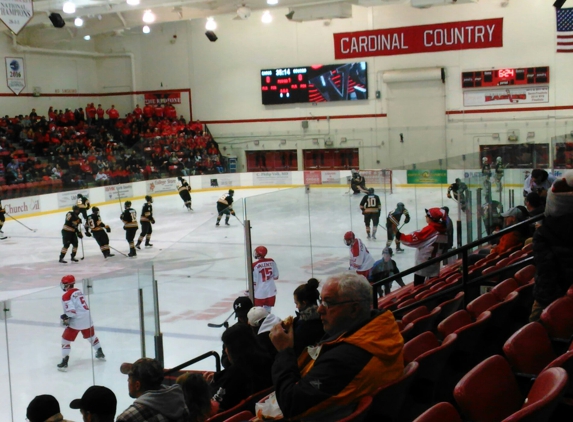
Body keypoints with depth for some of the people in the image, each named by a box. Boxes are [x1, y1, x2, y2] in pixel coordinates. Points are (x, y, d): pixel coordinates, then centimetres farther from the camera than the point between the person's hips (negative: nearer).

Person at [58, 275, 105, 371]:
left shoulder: (66, 296, -12)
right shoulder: (78, 291, 12)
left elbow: (71, 311, -21)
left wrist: (65, 317, -4)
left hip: (76, 321, -7)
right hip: (87, 318, 7)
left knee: (66, 340, 2)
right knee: (91, 336, 28)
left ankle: (64, 362, -4)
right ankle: (100, 353, 42)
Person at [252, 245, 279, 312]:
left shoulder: (255, 265, -17)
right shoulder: (272, 261, -4)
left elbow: (253, 281, -13)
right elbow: (276, 276, 3)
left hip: (260, 292, -4)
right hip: (271, 290, 5)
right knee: (267, 311, 16)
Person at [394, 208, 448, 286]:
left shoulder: (429, 229, -16)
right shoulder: (443, 230, 4)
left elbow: (413, 239, -18)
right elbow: (445, 248, 11)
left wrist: (398, 235, -17)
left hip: (423, 263, -7)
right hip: (435, 264, 7)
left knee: (418, 287, 1)